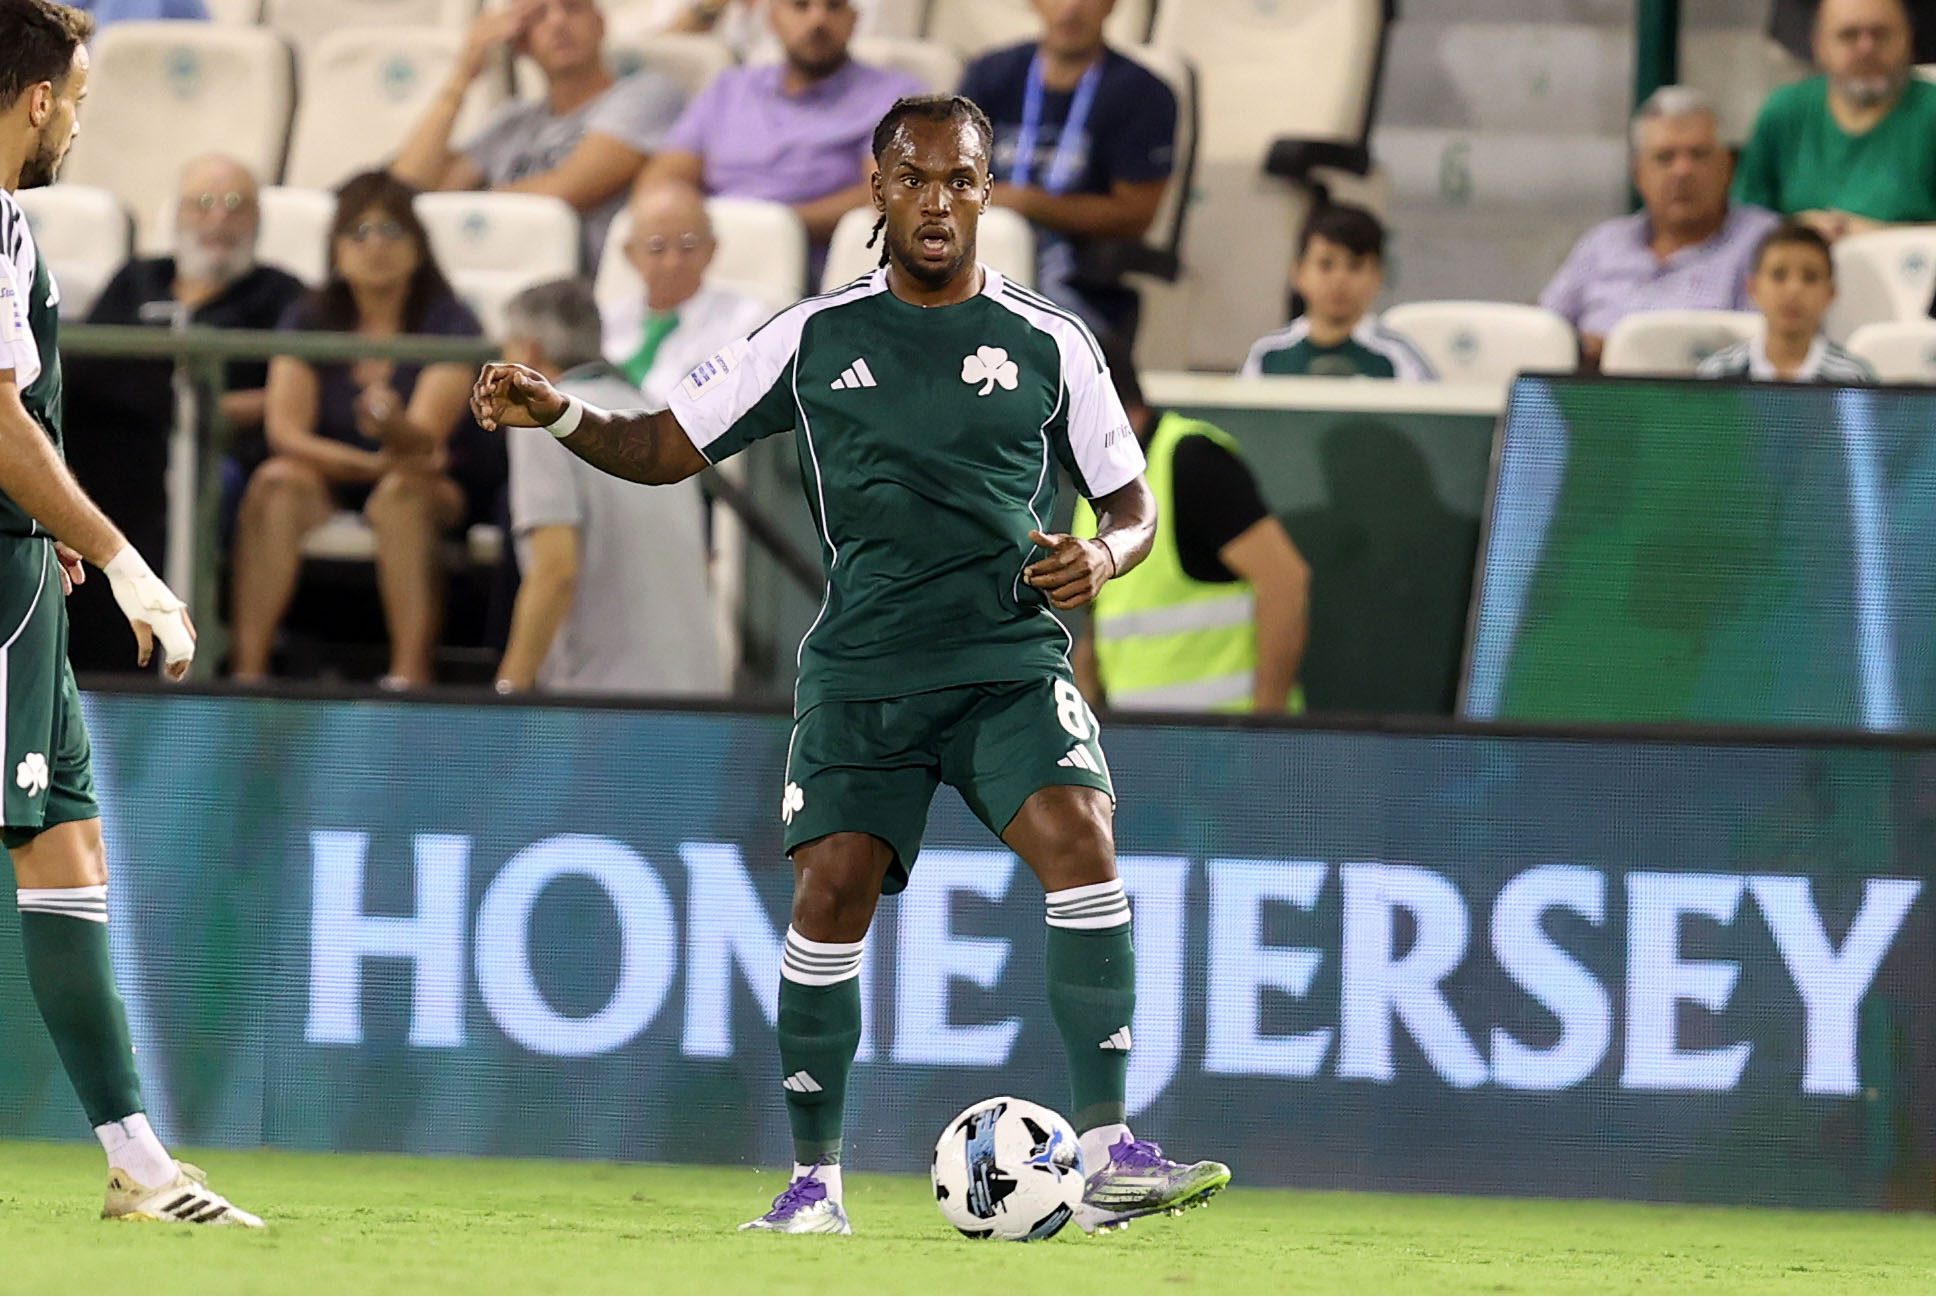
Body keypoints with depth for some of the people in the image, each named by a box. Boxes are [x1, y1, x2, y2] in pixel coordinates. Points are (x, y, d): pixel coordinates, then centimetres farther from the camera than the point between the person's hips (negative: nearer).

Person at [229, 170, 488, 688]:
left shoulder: (450, 324, -6)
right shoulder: (308, 321, 3)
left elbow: (425, 436, -19)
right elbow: (285, 430, -8)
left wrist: (393, 427, -44)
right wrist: (374, 463, -22)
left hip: (437, 493, -2)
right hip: (332, 486, 2)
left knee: (400, 492, -36)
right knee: (276, 481, -29)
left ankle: (409, 675, -45)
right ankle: (247, 668, -37)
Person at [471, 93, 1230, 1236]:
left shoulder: (1051, 344, 6)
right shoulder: (816, 338, 7)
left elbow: (1133, 506, 11)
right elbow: (666, 446, 12)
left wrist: (1104, 558, -12)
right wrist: (559, 415, -7)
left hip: (1011, 662, -1)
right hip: (862, 669, 1)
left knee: (1080, 838, -24)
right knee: (833, 886, -12)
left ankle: (1109, 1156, -24)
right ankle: (816, 1184, 2)